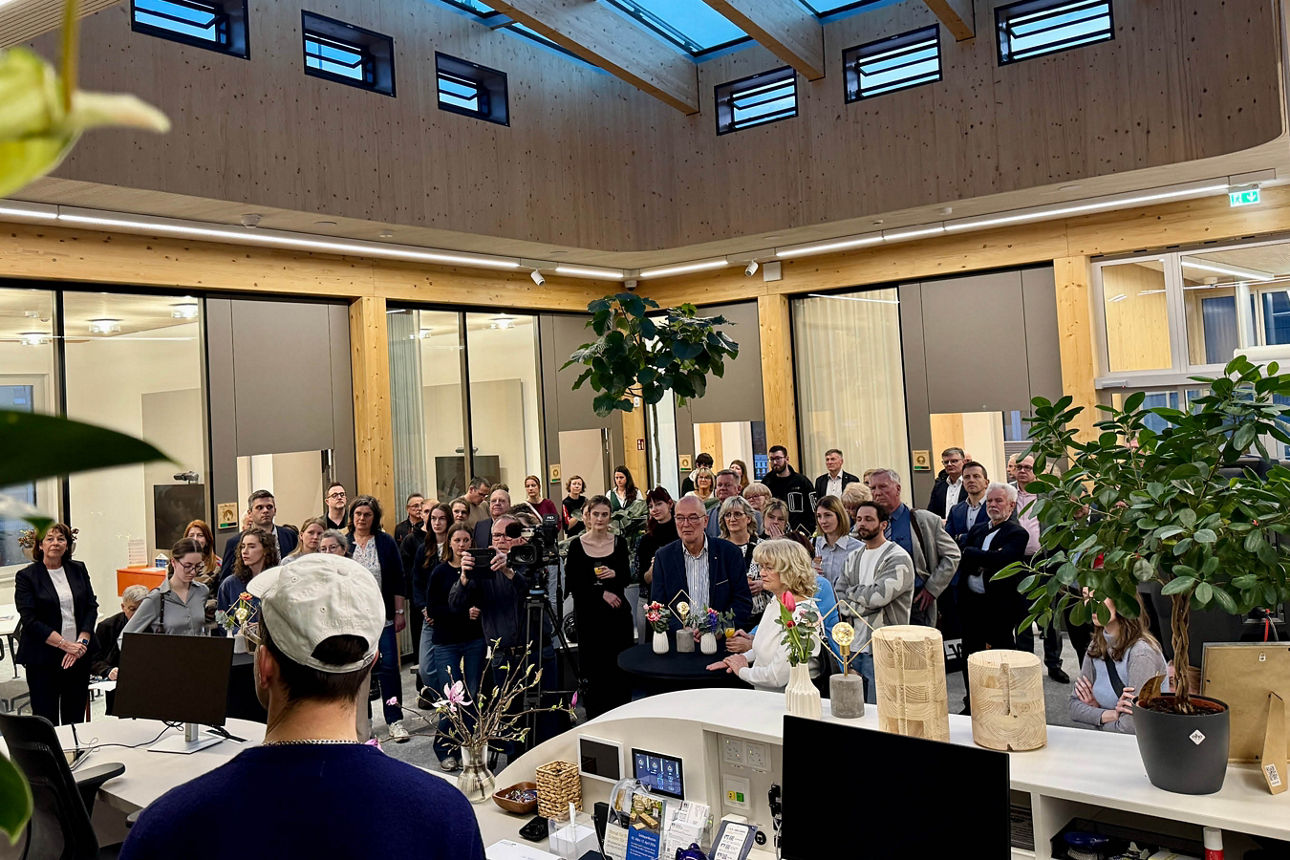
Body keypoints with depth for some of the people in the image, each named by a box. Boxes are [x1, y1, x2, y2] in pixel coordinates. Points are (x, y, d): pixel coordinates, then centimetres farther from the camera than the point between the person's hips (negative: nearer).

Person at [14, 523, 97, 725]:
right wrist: (66, 645, -15)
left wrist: (82, 642, -8)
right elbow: (29, 620, -9)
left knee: (76, 719, 7)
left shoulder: (78, 570, 9)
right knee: (46, 719, 2)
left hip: (78, 657, 3)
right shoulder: (26, 576, -2)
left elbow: (92, 607, 6)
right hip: (43, 659, -3)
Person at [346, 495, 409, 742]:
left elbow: (397, 580, 3)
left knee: (389, 666, -4)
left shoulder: (386, 542, 1)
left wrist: (399, 612, -1)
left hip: (382, 616, -1)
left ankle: (395, 721, 1)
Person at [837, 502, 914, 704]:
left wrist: (852, 591, -2)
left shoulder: (898, 558, -7)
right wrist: (865, 606, -11)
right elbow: (840, 596, 7)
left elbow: (878, 595, -20)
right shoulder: (854, 557, 15)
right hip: (854, 645, 7)